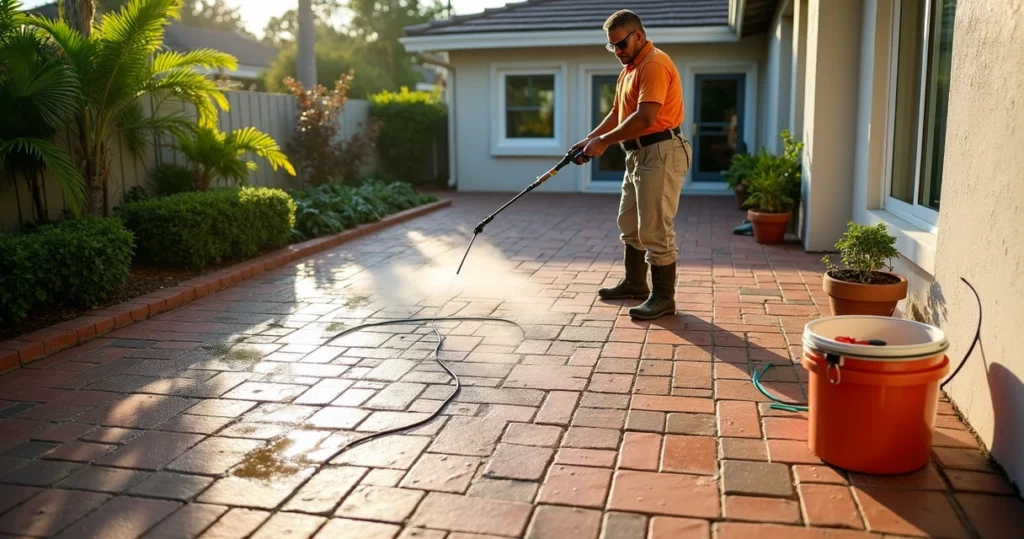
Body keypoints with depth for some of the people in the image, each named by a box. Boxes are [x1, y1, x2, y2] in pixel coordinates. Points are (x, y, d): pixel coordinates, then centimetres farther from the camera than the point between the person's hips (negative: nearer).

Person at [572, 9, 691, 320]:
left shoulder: (654, 64, -16)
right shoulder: (630, 69, 17)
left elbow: (645, 118, -25)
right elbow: (617, 114, 22)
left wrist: (604, 142, -18)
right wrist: (590, 139, 9)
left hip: (661, 154, -11)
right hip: (639, 154, 11)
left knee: (655, 230, -8)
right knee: (629, 224, 18)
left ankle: (664, 298, 1)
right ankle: (634, 283, 31)